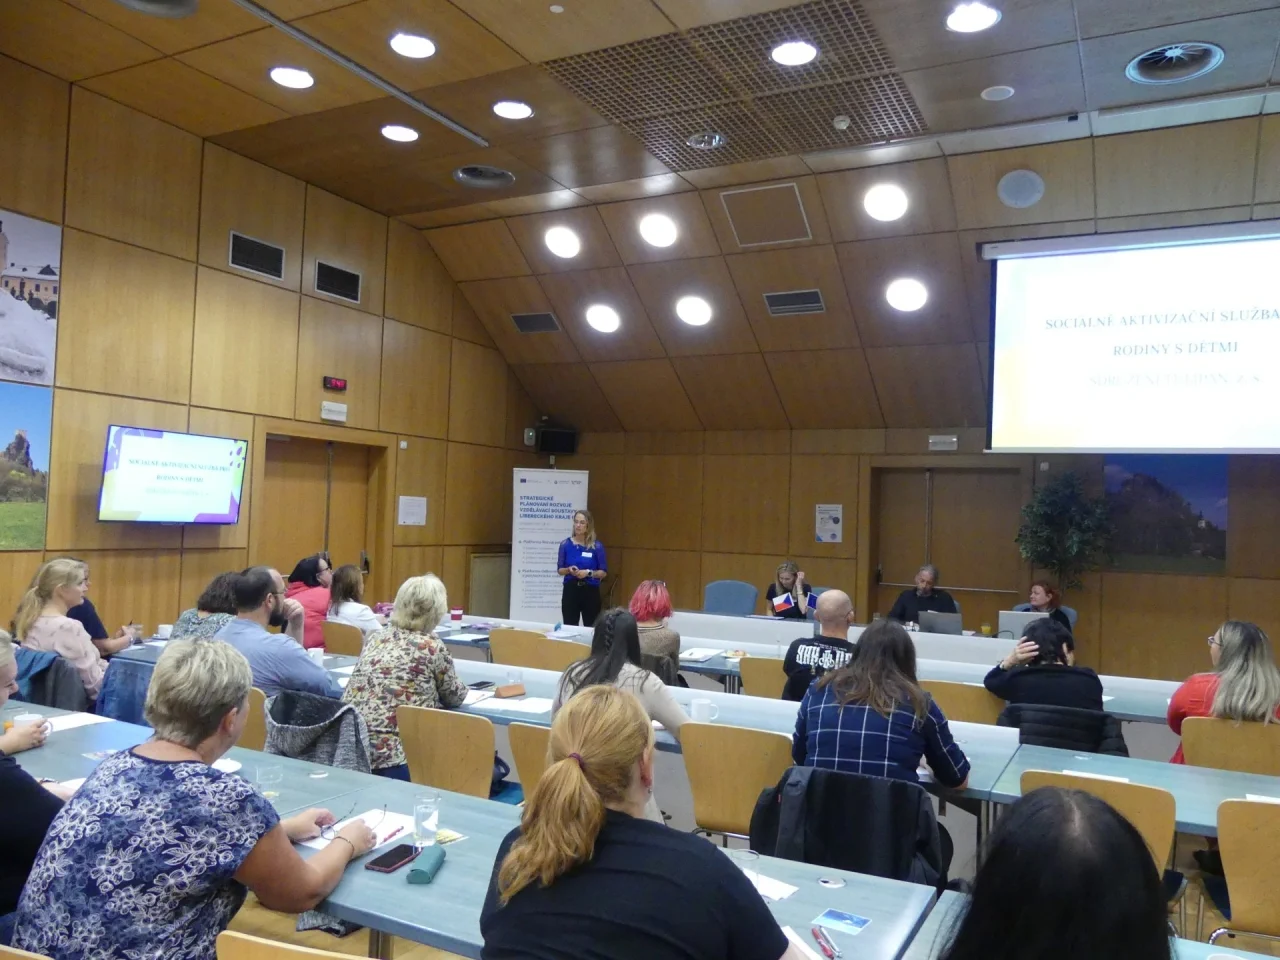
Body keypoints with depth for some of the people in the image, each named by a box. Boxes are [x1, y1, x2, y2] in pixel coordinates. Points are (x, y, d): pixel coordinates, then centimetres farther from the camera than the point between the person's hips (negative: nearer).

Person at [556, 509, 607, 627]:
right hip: (570, 590, 1)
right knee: (569, 627, 1)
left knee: (591, 627, -1)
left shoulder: (597, 546, -1)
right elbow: (559, 570, 7)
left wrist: (588, 572, -15)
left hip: (590, 591, -1)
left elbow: (604, 572, 1)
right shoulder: (565, 544, 2)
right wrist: (569, 570, -13)